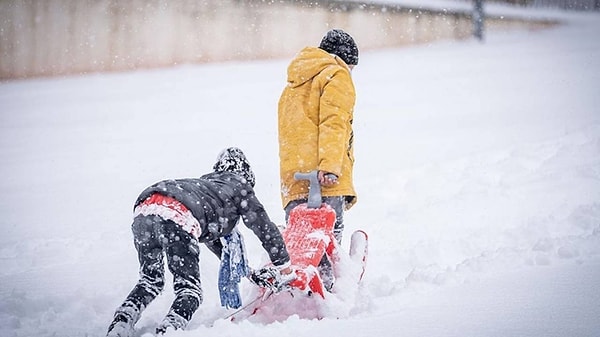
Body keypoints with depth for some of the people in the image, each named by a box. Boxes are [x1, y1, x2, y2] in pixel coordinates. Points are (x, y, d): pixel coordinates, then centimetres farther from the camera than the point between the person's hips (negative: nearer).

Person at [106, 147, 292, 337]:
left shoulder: (206, 184, 45)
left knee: (150, 281, 23)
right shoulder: (239, 186, 27)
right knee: (189, 289, 1)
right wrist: (283, 265, 42)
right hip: (177, 216, -7)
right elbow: (264, 226, 29)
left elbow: (211, 234, 54)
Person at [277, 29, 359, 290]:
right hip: (324, 180, -7)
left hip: (293, 179, 7)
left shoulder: (293, 86, 33)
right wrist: (330, 166, -20)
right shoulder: (336, 76, 7)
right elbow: (333, 122, -9)